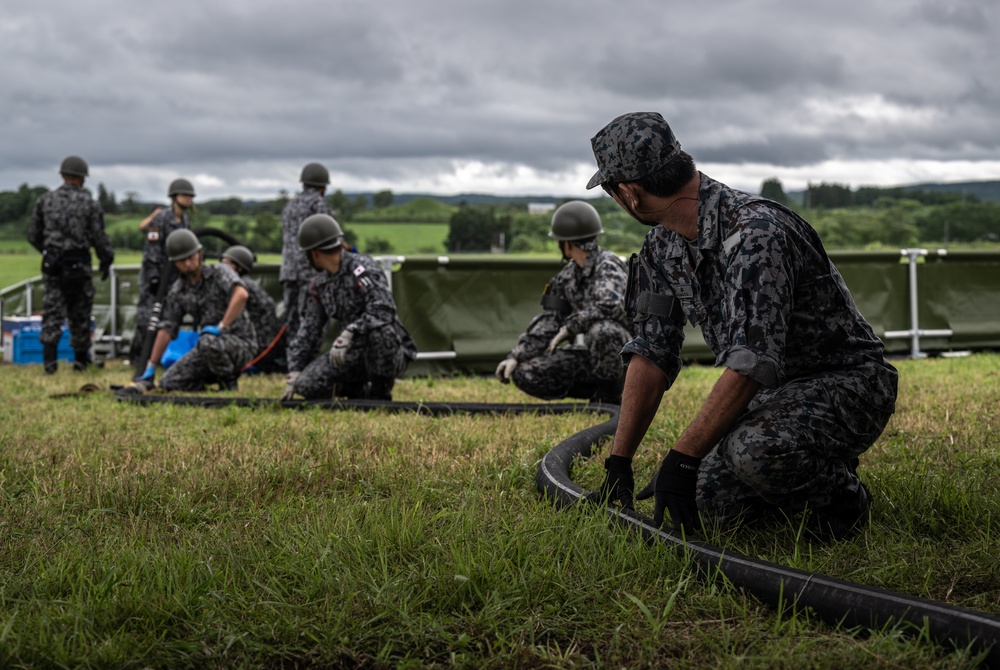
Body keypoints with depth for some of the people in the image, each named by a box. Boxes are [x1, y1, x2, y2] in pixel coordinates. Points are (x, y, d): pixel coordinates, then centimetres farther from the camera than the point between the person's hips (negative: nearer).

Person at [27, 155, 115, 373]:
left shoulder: (45, 200, 3)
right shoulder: (88, 203, -6)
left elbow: (33, 234, 9)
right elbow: (99, 237, -6)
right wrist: (107, 261, 8)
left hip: (52, 263, 2)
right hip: (79, 263, -2)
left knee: (52, 311, 3)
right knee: (80, 313, 11)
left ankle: (49, 356, -11)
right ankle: (81, 358, 20)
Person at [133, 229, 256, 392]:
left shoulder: (219, 273, -11)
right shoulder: (178, 291, 6)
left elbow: (241, 294, -31)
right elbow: (166, 329, 8)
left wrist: (222, 326, -30)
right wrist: (150, 369, 6)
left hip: (240, 343, -6)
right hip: (208, 348, 6)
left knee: (208, 342, -38)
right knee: (169, 382, -7)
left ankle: (228, 382, -11)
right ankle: (219, 377, 11)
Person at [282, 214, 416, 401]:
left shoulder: (362, 268, -15)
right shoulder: (319, 285, 8)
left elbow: (383, 311, -29)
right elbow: (308, 330, 11)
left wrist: (348, 334, -38)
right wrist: (294, 372, 4)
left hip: (388, 353, -6)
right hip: (355, 355, 6)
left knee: (378, 327, -39)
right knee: (307, 384, -15)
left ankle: (380, 393, -16)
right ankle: (362, 392, 11)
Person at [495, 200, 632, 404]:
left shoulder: (607, 266, -16)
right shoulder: (568, 276, 7)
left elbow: (609, 305, -36)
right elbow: (548, 322, 8)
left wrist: (569, 327, -25)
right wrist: (515, 356, -2)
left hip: (624, 354, -7)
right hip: (594, 356, 7)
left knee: (602, 330, -39)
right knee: (525, 374, -5)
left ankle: (609, 396, -13)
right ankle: (597, 389, 5)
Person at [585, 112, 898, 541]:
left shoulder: (755, 233, -28)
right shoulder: (663, 246, 0)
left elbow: (751, 365, -34)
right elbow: (651, 355, 4)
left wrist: (682, 459, -33)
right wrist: (618, 464, -2)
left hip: (847, 383, -8)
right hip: (773, 392, 8)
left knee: (755, 451, -37)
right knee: (703, 505, -13)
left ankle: (836, 488, -5)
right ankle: (802, 487, 14)